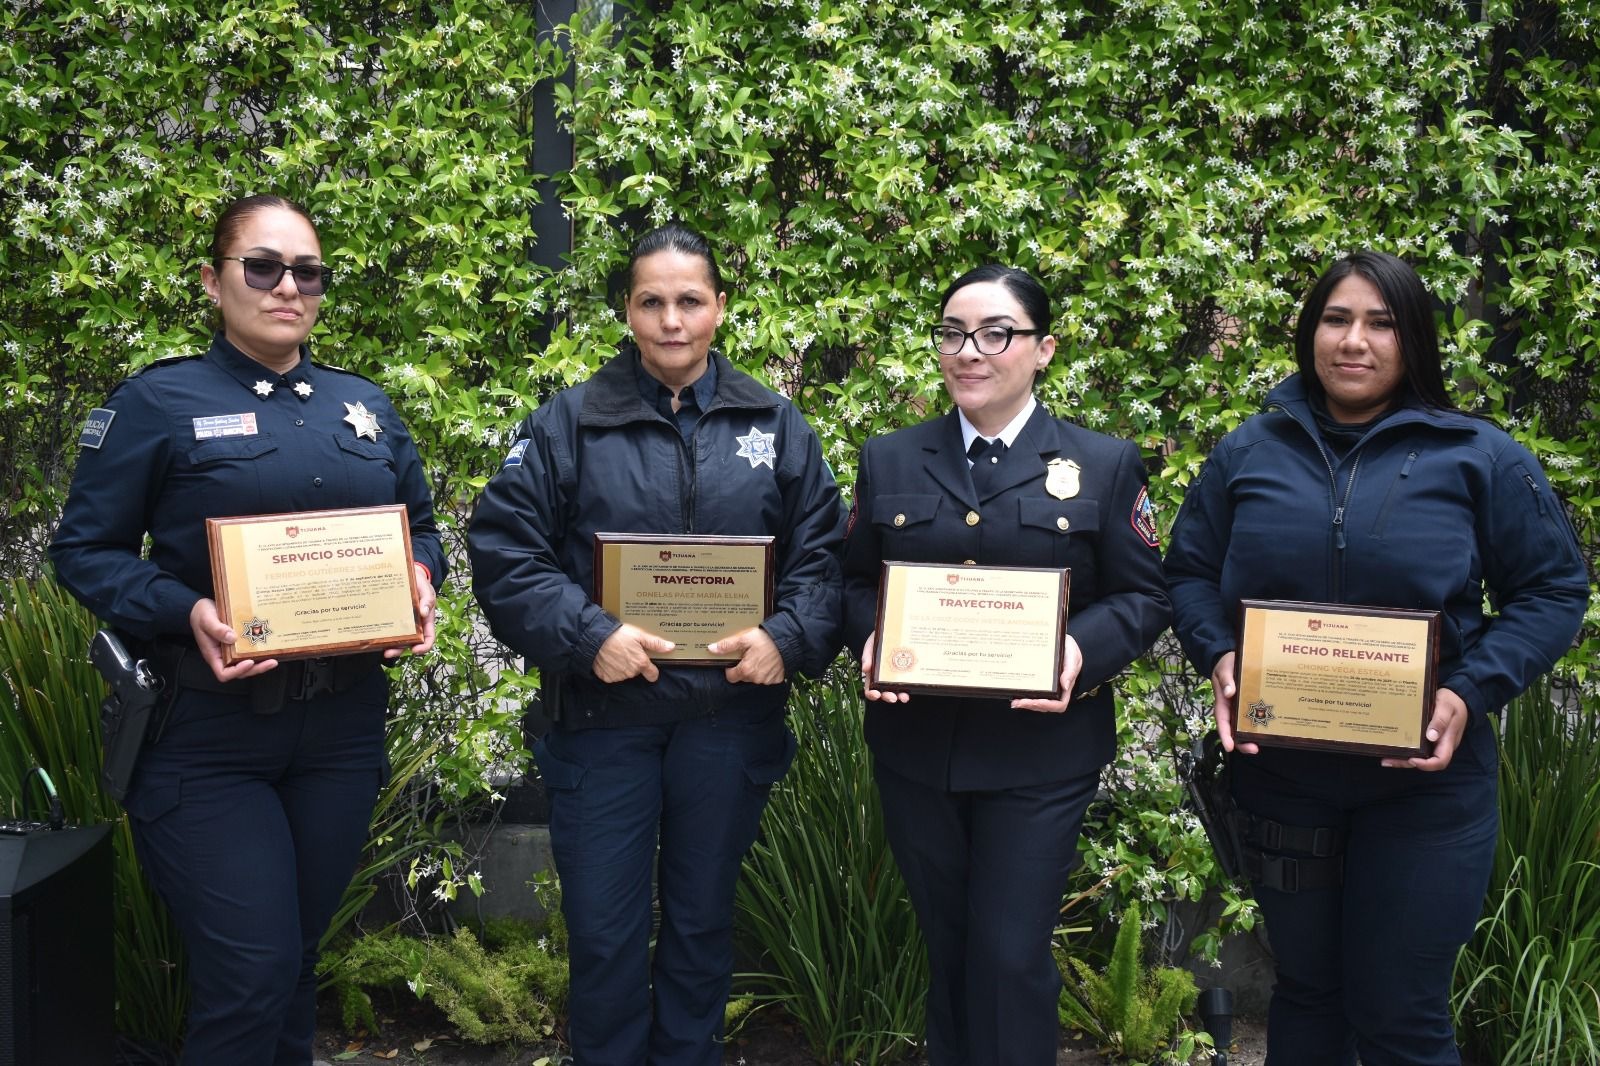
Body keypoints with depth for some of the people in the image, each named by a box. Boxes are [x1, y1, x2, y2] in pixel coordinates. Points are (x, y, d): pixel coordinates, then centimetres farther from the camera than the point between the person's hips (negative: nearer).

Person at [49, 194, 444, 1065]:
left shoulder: (364, 406, 10)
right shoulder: (159, 402, -3)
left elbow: (421, 529, 18)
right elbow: (85, 549, -4)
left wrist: (419, 581, -4)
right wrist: (186, 614, -20)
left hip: (343, 725, 5)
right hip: (210, 732, -4)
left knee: (298, 953, 14)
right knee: (250, 973, -7)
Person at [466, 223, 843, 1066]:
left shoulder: (776, 427, 5)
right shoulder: (567, 424, -1)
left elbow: (822, 556, 4)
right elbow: (502, 551, -7)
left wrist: (787, 638, -13)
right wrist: (587, 634, -19)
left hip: (731, 717, 2)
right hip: (603, 713, -1)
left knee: (703, 917, 18)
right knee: (602, 931, 8)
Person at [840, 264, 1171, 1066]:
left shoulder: (1104, 466, 1)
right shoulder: (888, 461, 7)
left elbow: (1143, 597, 0)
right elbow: (855, 583, 10)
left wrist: (1081, 651, -19)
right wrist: (870, 640, -11)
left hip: (1040, 752, -2)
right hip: (915, 744, 3)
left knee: (1011, 956, 0)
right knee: (945, 946, 16)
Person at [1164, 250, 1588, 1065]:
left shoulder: (1480, 459, -4)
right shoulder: (1248, 453, 3)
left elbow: (1553, 590, -2)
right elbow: (1188, 571, 8)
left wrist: (1473, 692, -15)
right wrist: (1218, 659, -11)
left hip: (1426, 780, -2)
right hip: (1280, 775, 2)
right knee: (1305, 988, 19)